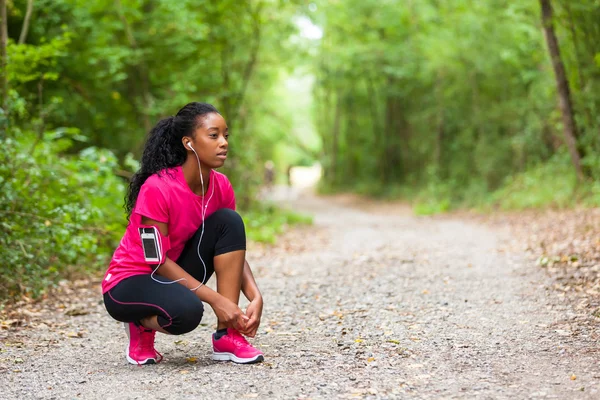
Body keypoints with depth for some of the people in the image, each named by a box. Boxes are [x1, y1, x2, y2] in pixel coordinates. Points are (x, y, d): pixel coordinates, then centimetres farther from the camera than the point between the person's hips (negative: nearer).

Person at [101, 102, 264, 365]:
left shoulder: (220, 187, -6)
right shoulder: (157, 188, -25)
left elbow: (234, 247, -2)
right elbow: (157, 260, -23)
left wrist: (256, 297, -19)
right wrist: (216, 299, -26)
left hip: (174, 274, 7)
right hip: (127, 285, -7)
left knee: (229, 221, -17)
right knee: (187, 310, -39)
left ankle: (227, 336, -16)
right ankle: (142, 324, -1)